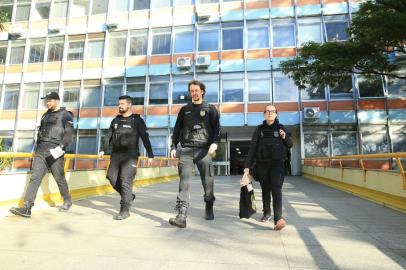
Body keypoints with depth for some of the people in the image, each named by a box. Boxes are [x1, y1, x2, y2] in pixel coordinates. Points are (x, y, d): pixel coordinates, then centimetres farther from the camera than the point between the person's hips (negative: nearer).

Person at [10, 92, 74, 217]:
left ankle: (67, 202, 22)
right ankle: (26, 208, -7)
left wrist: (61, 147, -22)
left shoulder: (65, 115, -1)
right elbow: (40, 132, 25)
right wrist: (36, 147, 20)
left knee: (60, 179, 4)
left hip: (54, 152, -6)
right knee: (35, 178, -4)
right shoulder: (46, 115, 20)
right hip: (40, 151, 6)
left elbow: (69, 134, -11)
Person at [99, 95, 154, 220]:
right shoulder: (115, 120, 16)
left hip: (130, 155, -6)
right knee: (113, 178, 3)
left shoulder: (137, 120, 0)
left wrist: (150, 155, -8)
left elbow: (145, 138, -4)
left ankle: (125, 210, -1)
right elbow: (108, 136, 17)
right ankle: (129, 196, 26)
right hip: (116, 155, 6)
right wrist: (103, 150, 3)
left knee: (125, 181, -10)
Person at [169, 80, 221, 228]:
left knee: (208, 182, 4)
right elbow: (177, 129, 16)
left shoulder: (210, 109, 11)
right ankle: (181, 216, -13)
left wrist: (215, 142, -16)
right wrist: (173, 147, 5)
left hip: (204, 150, -1)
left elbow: (217, 128, 2)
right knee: (184, 182, -10)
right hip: (186, 150, 1)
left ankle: (209, 210, 27)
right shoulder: (184, 109, 17)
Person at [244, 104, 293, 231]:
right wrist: (247, 165, -8)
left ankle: (278, 218, -21)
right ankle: (267, 213, 31)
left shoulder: (281, 128, 6)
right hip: (262, 164, 1)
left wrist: (285, 137, -11)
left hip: (277, 163, -1)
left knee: (276, 189, -14)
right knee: (265, 190, 12)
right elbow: (252, 147, -1)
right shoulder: (259, 129, 5)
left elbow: (290, 145, 12)